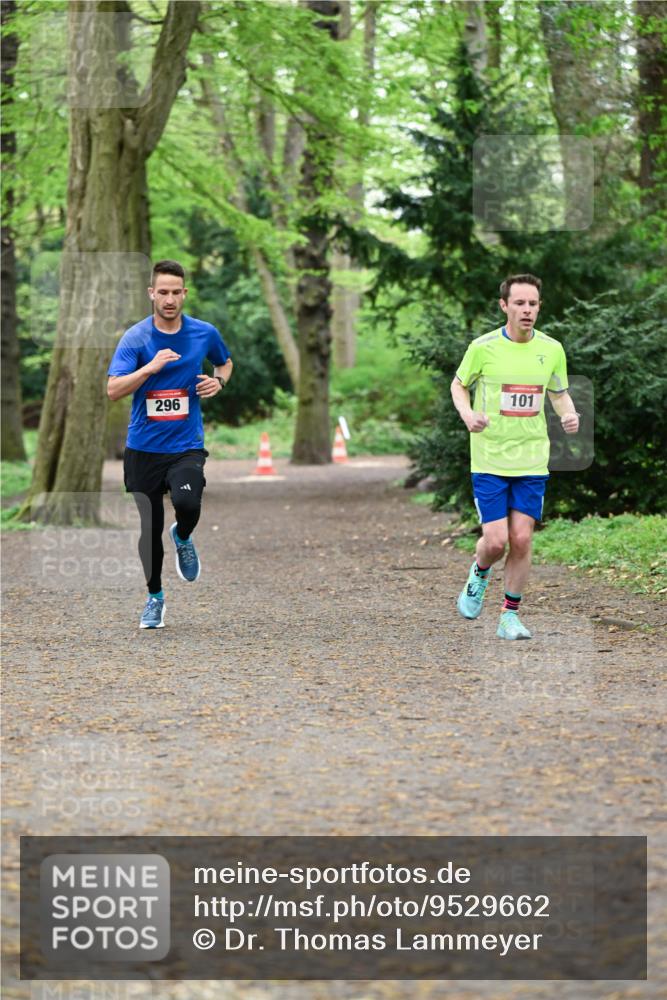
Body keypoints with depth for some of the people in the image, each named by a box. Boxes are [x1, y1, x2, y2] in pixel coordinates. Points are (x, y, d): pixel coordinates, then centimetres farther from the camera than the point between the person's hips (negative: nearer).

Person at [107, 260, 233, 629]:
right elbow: (113, 390, -14)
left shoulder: (205, 334, 0)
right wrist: (151, 367, -25)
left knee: (187, 503, -29)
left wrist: (218, 381, 0)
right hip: (143, 447, 0)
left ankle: (183, 538, 8)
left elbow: (225, 362, 22)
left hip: (187, 445, 0)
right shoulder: (135, 338, -6)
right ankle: (155, 597, 28)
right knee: (149, 526, 6)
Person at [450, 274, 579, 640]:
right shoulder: (483, 347, -8)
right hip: (489, 460, -2)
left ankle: (510, 615, 13)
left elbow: (559, 394, 15)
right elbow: (459, 384, 8)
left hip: (532, 460, 2)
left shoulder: (552, 349, 1)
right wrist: (467, 415, -12)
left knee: (521, 539, -2)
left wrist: (569, 416, -7)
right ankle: (479, 573, 27)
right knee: (495, 540, -8)